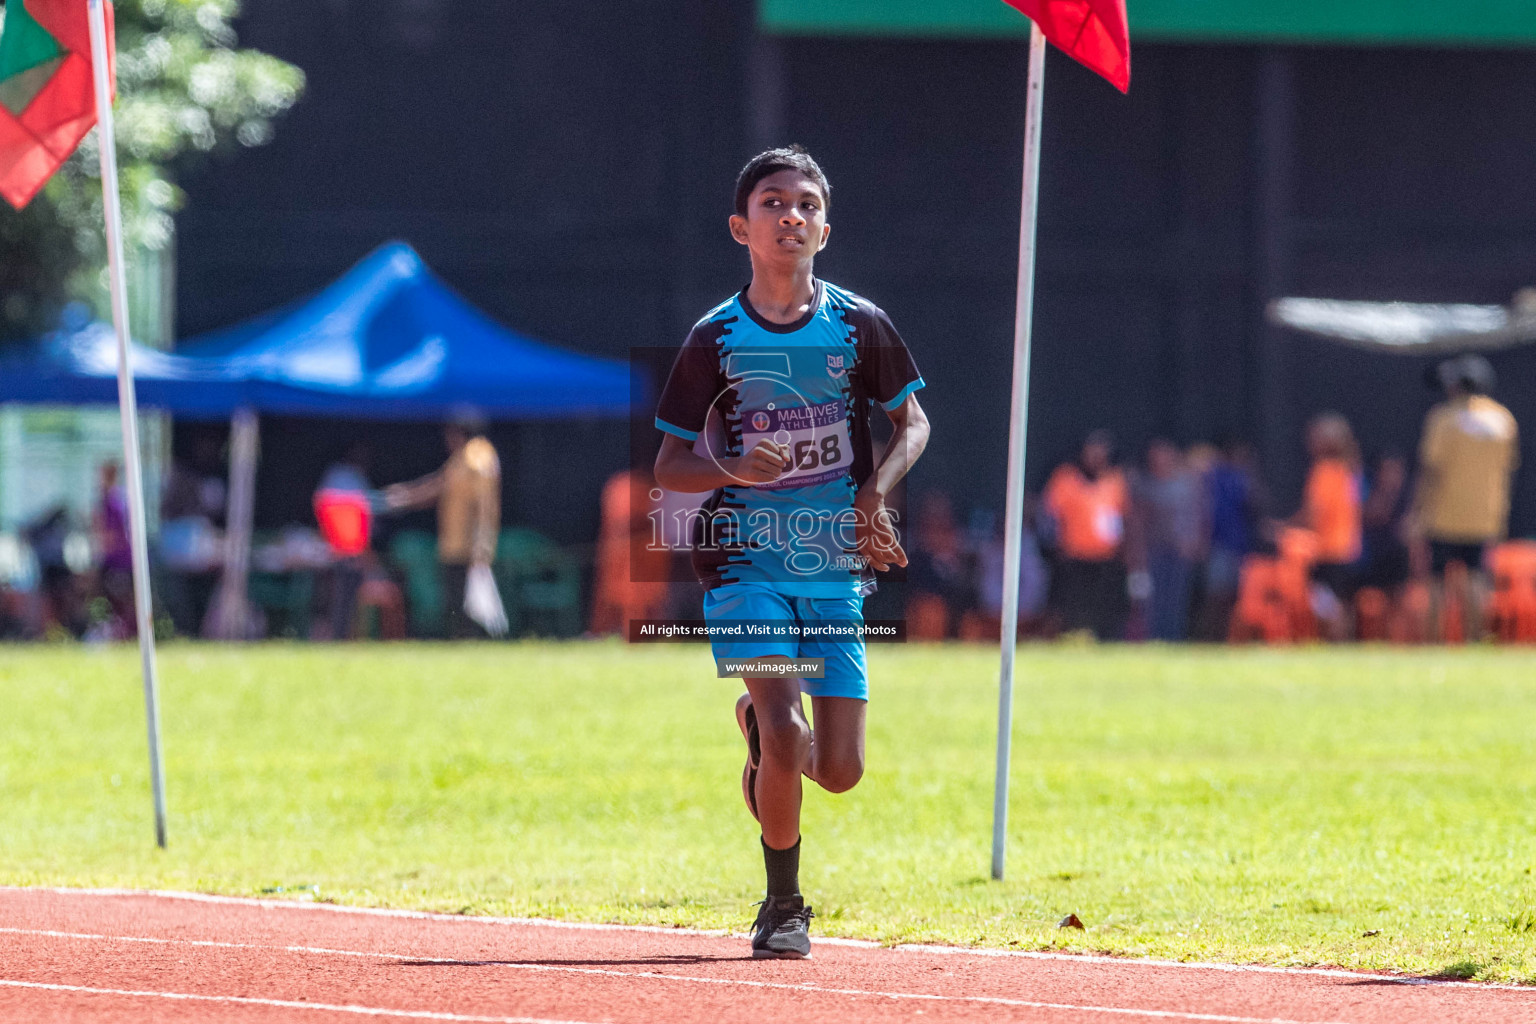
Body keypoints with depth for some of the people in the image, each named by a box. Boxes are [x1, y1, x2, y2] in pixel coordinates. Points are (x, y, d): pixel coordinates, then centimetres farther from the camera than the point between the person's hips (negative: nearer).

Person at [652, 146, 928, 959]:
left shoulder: (859, 326, 0)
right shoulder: (715, 340, -2)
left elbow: (912, 422, 13)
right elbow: (668, 468, 3)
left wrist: (876, 489, -7)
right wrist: (734, 471, -18)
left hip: (836, 570, 2)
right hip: (746, 564, -2)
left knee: (839, 771, -2)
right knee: (787, 734, -20)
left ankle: (760, 723, 34)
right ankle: (782, 905, 2)